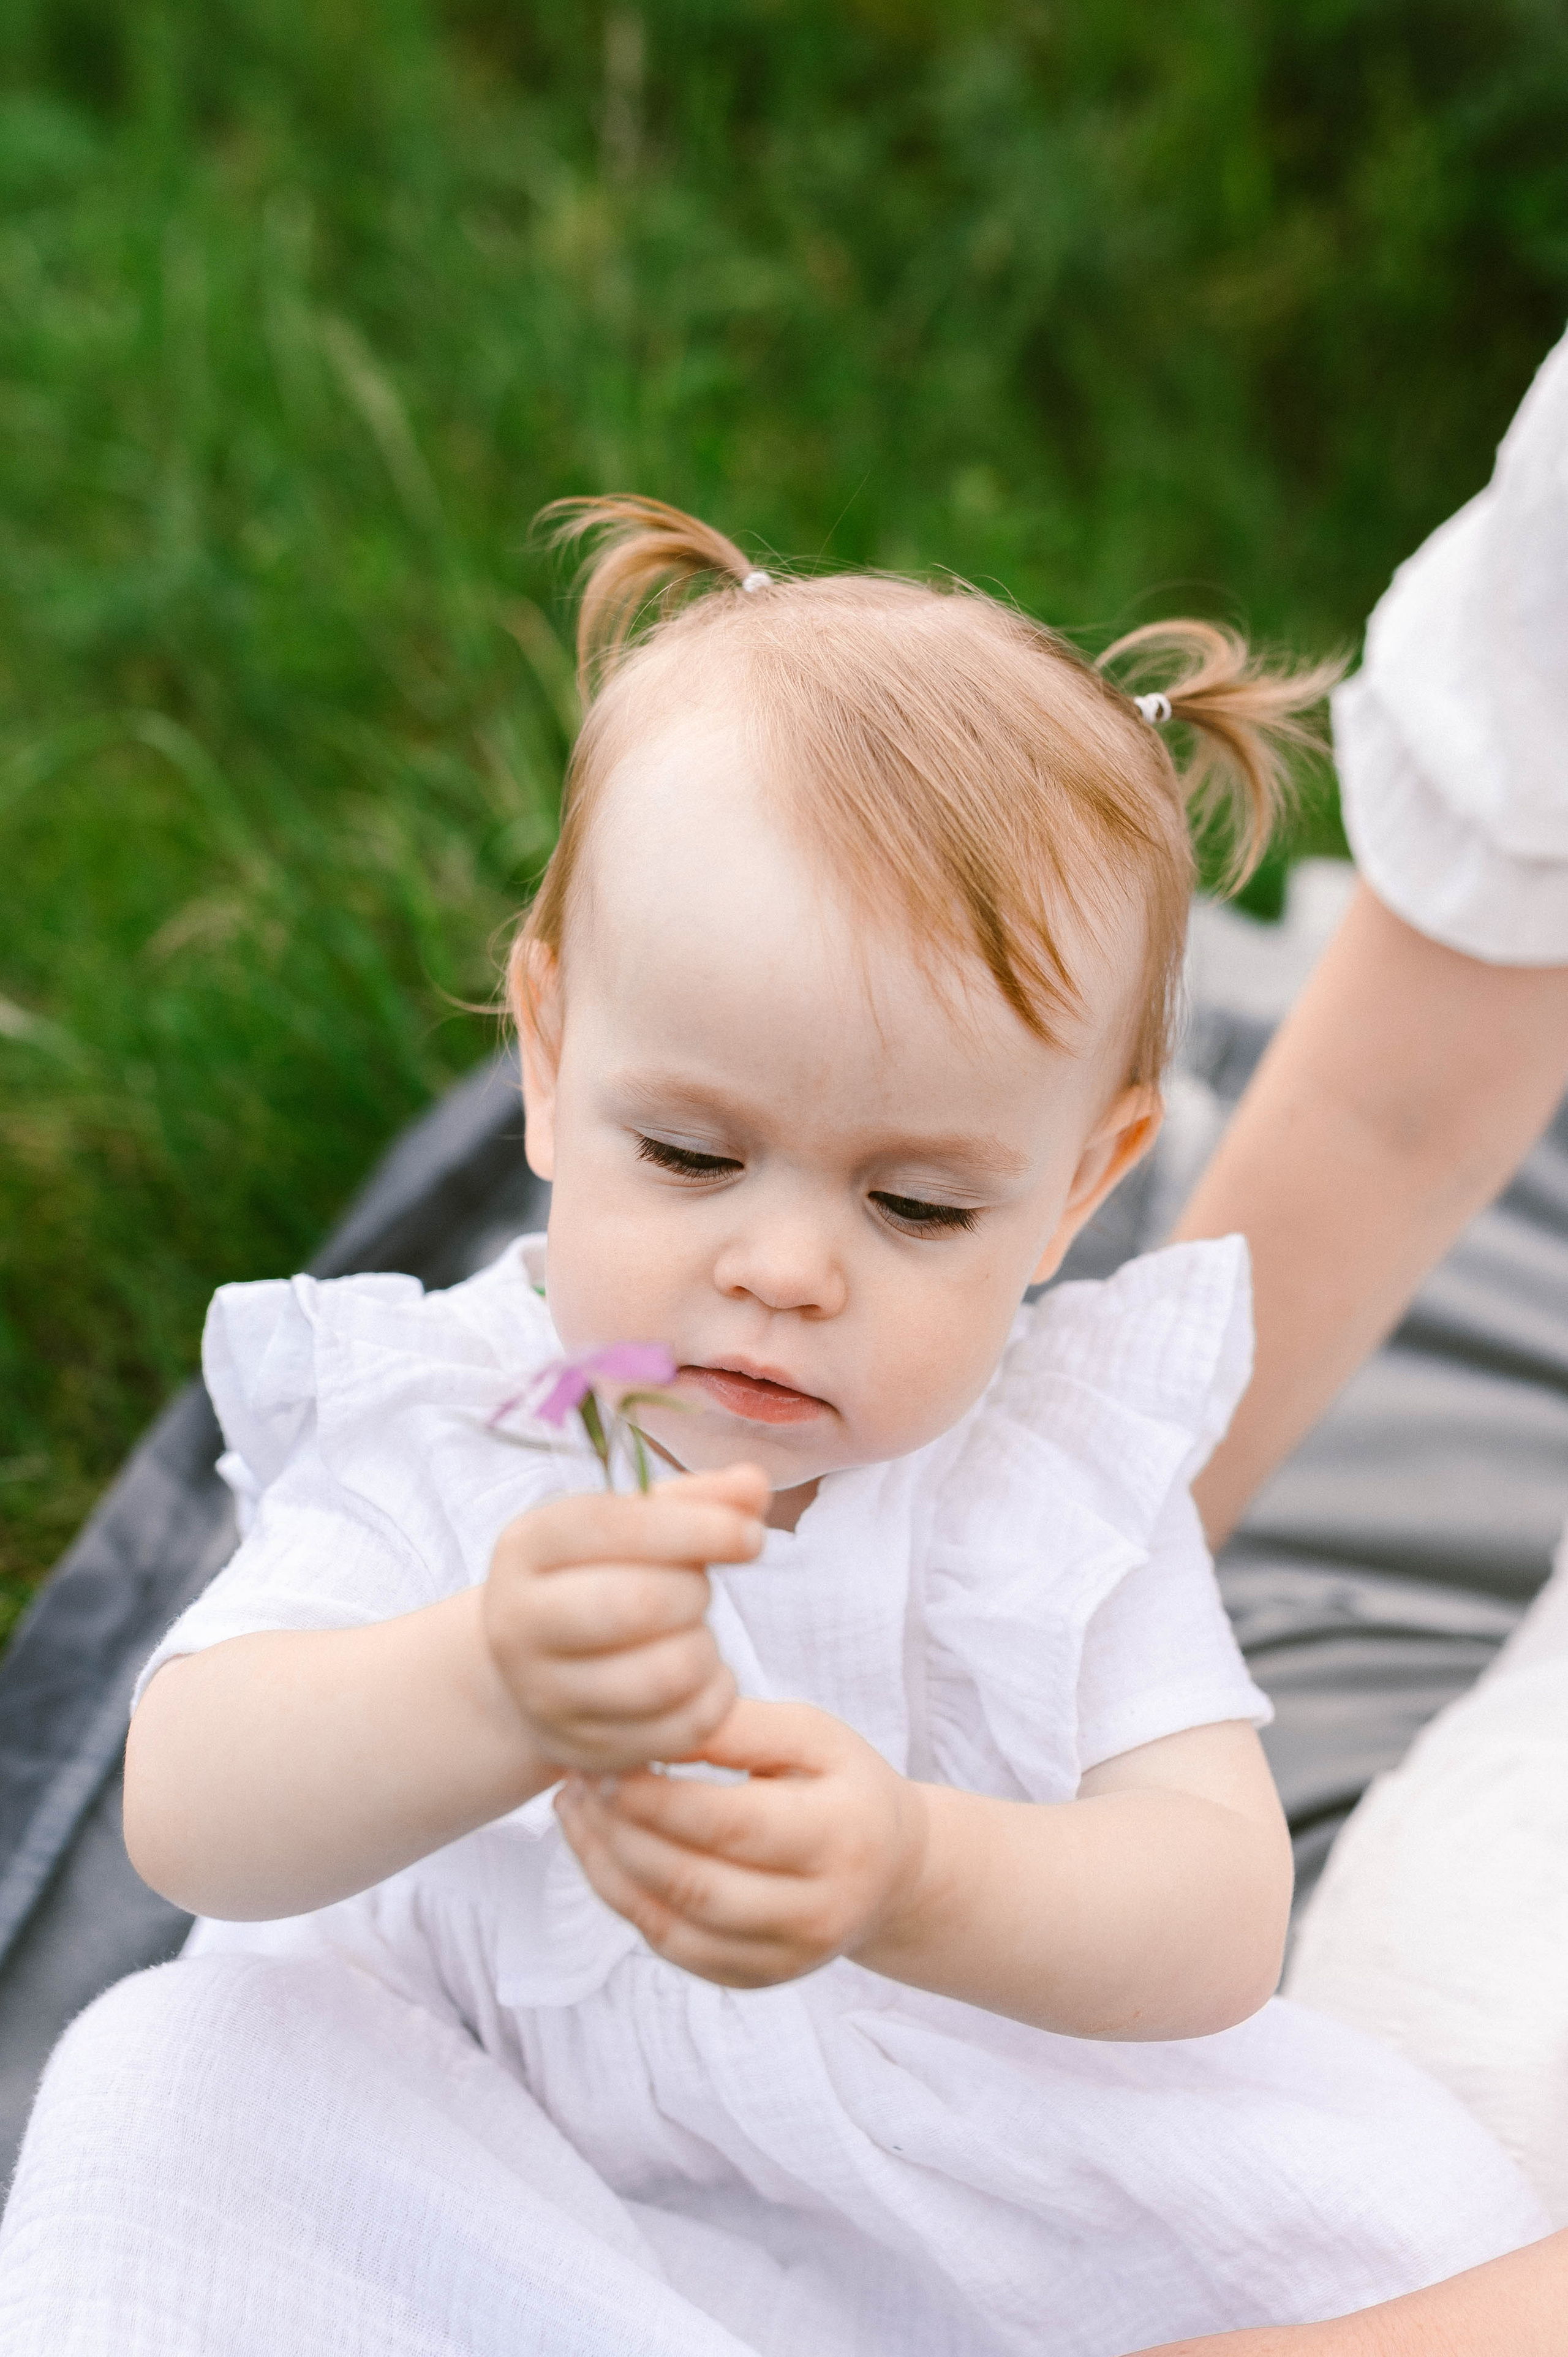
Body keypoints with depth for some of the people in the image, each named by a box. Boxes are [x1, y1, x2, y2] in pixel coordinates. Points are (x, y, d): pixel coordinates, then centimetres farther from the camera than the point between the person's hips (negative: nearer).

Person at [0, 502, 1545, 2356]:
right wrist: (490, 1694, -52)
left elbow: (1220, 1923, -21)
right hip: (511, 2203, 0)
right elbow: (190, 1819, -30)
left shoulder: (1068, 1464, -11)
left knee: (1407, 2197, -19)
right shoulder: (438, 1439, -15)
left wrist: (914, 1880, -45)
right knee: (171, 2082, -26)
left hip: (989, 2180, 1)